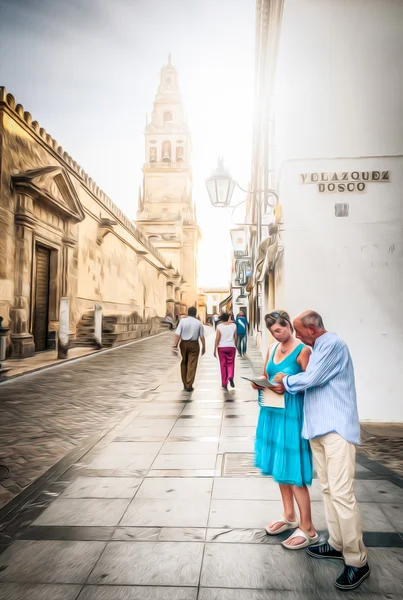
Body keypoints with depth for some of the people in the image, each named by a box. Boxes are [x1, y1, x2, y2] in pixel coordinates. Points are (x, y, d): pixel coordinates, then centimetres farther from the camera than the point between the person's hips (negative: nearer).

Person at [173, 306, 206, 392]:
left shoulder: (182, 321, -3)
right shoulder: (198, 323, -3)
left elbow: (177, 334, -10)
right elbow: (202, 337, -5)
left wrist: (175, 345, -8)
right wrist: (204, 347, 3)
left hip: (184, 343, 2)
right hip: (194, 344, -2)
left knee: (184, 363, 18)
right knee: (192, 365, 2)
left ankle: (185, 384, 27)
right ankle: (189, 386, -1)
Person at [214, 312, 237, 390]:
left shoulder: (219, 326, -4)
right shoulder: (233, 325, 1)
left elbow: (217, 338, -7)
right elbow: (235, 338, 3)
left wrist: (215, 349, -3)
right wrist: (235, 346, 18)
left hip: (221, 347, -1)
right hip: (231, 347, 1)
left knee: (223, 365, 6)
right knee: (230, 363, 12)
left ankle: (224, 383, 9)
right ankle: (230, 376, -14)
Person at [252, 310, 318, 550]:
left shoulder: (303, 351, -13)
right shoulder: (272, 349, 8)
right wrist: (260, 384, -6)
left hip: (292, 413, -7)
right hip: (272, 411, 7)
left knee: (292, 470, -2)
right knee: (279, 466, 16)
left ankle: (308, 529, 13)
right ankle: (289, 516, 33)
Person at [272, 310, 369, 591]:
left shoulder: (332, 344, -15)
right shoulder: (321, 347, 16)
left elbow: (311, 378, -20)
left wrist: (287, 380, -1)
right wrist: (287, 387, 4)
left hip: (337, 429, -10)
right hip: (319, 428, 10)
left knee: (341, 493, -8)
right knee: (328, 489, 15)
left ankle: (357, 561, 4)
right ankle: (337, 544, 28)